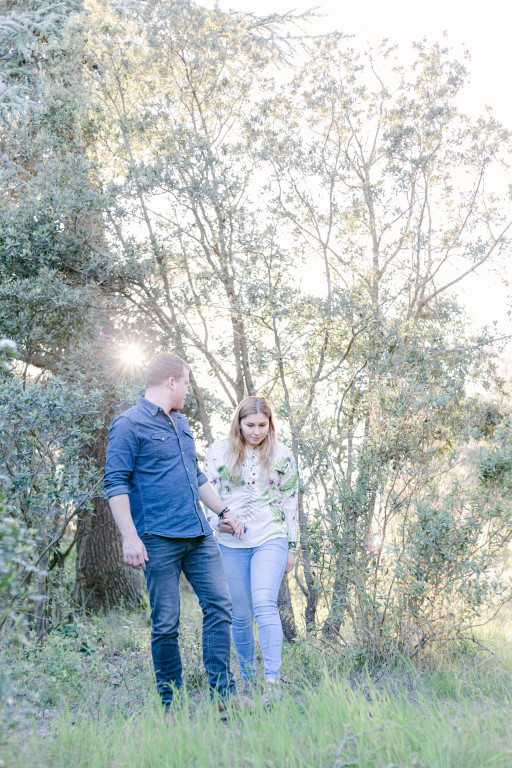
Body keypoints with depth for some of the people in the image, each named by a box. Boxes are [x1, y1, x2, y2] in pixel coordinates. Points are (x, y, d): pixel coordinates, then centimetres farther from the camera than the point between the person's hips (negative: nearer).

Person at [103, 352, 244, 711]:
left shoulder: (181, 423, 20)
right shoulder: (129, 424, -6)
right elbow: (116, 483, -11)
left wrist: (223, 511, 27)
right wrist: (130, 537, -17)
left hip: (199, 534, 7)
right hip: (159, 539, -7)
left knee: (219, 605, 1)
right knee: (166, 623, -1)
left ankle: (223, 695, 7)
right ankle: (171, 705, 12)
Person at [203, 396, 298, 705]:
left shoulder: (282, 455, 4)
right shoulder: (218, 452, 4)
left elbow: (291, 502, 8)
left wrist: (292, 546, 7)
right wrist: (216, 520, -11)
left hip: (271, 540, -1)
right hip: (231, 544, 2)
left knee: (265, 604, -19)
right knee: (241, 616, 6)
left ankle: (273, 680, -17)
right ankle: (248, 679, 22)